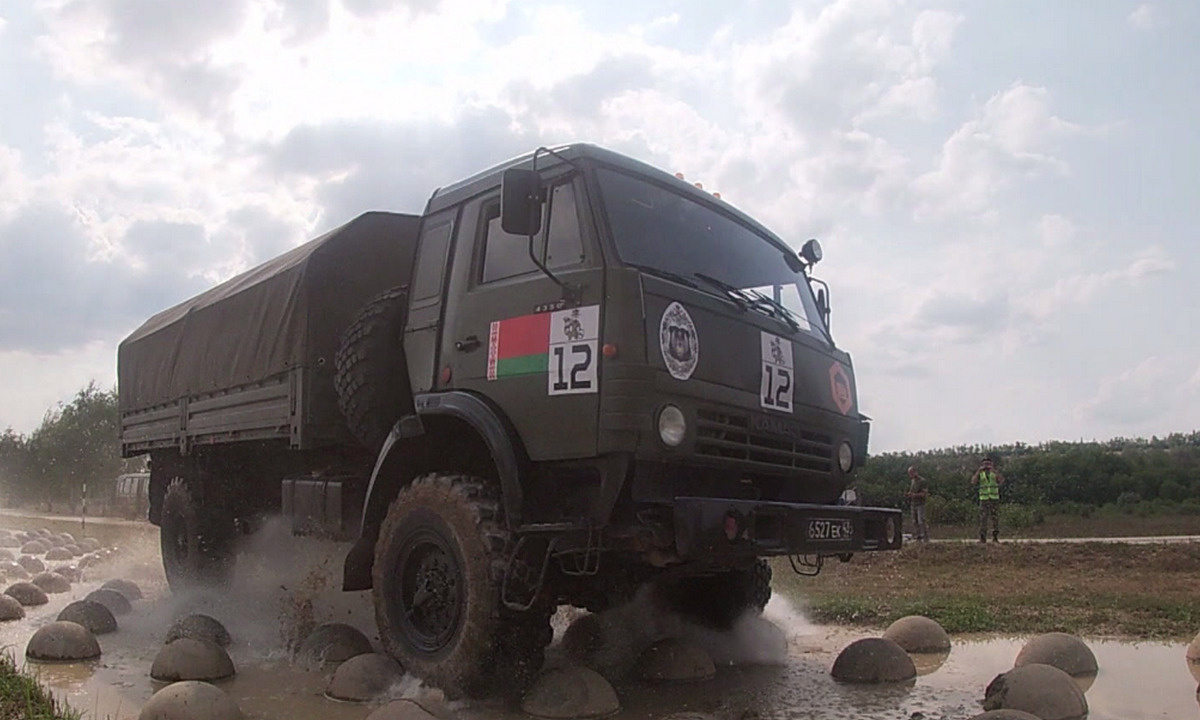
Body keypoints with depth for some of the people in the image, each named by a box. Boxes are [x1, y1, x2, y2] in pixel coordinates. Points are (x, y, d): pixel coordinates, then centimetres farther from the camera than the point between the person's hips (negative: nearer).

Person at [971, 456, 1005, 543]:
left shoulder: (995, 473, 6)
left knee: (995, 519, 0)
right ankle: (982, 538, -3)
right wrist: (979, 471, -15)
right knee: (983, 519, -6)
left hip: (995, 499, 1)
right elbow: (973, 482, -12)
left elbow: (1002, 480, -14)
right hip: (984, 499, -1)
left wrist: (994, 470, -19)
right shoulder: (979, 474, 6)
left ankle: (995, 537, 7)